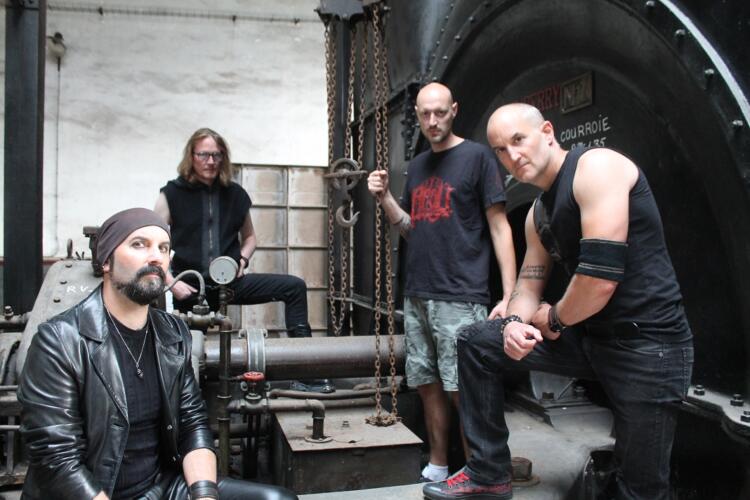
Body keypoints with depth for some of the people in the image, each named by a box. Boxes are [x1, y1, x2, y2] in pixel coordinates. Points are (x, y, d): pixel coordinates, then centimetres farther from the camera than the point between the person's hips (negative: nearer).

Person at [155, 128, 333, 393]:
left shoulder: (235, 194, 8)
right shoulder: (173, 193, -1)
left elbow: (249, 236, 22)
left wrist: (242, 259, 2)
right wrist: (172, 282, -12)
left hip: (229, 282, 3)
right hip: (190, 287, -2)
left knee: (294, 287, -13)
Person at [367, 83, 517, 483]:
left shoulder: (477, 157, -3)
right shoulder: (417, 166, 15)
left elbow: (499, 226, -6)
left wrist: (510, 296, -12)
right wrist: (384, 197, 2)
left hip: (460, 298, -6)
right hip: (417, 297, 6)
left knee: (462, 390, -4)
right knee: (427, 385, 11)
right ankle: (437, 469, 25)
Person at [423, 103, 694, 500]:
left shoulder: (596, 167, -15)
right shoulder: (537, 213, 13)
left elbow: (601, 278, -24)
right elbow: (529, 284, 17)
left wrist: (553, 319, -5)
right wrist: (515, 323, -7)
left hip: (648, 344, -8)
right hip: (587, 336, 9)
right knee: (476, 344, 8)